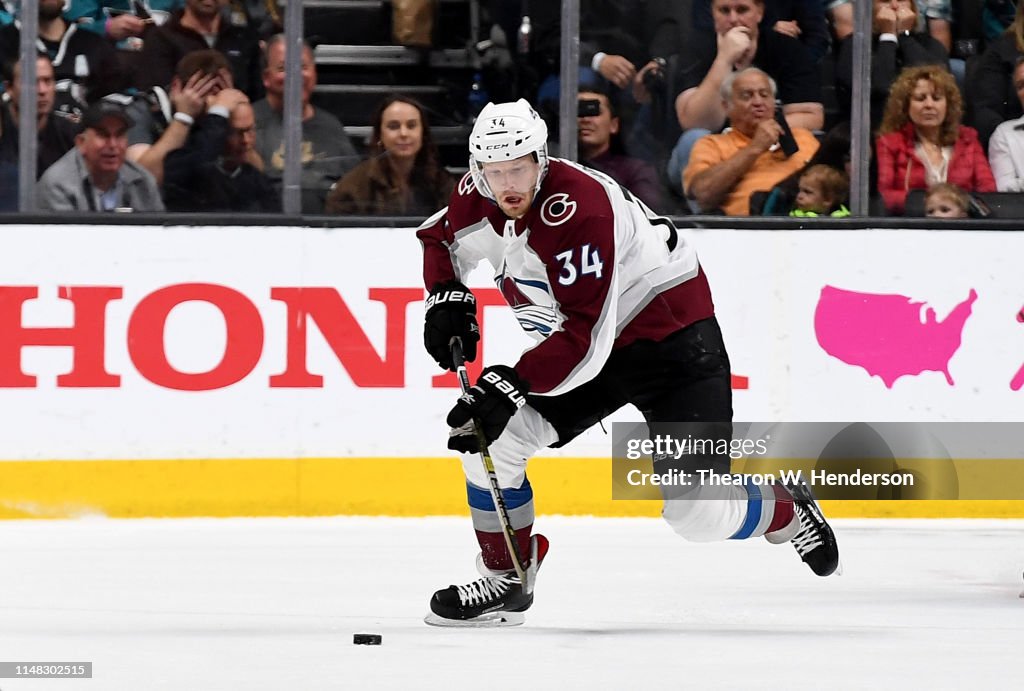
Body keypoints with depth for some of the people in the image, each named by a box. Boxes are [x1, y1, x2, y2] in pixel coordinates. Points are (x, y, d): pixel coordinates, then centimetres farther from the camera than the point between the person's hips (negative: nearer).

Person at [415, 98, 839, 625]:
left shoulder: (580, 211, -32)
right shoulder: (479, 198, -8)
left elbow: (583, 340, -35)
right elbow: (440, 237, 17)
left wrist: (508, 388, -40)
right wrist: (447, 298, -2)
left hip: (672, 336, -8)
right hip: (574, 343, 8)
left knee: (699, 513, -14)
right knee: (489, 439, -8)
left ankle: (786, 511, 19)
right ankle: (505, 582, 8)